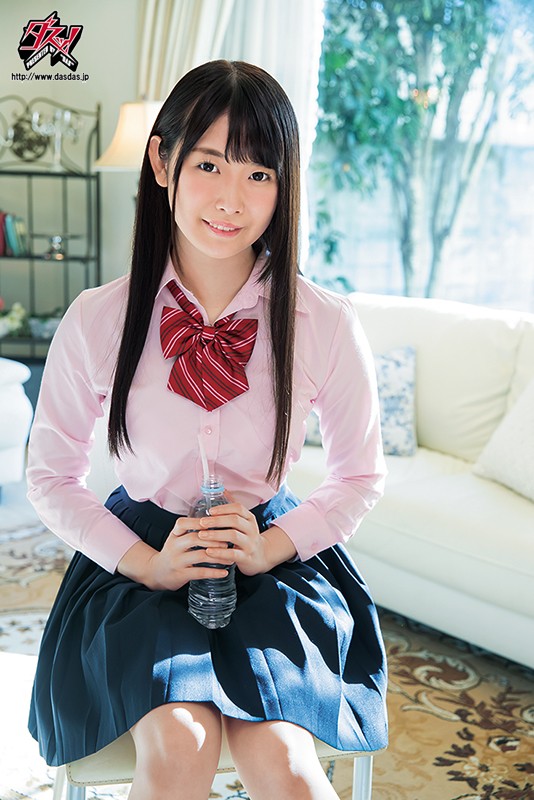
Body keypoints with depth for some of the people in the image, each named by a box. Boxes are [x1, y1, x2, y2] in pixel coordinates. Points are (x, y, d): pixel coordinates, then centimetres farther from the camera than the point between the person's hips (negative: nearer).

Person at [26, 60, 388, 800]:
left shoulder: (327, 324, -10)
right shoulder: (98, 320, -10)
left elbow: (362, 476, 4)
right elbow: (51, 478, 0)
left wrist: (271, 546, -13)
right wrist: (151, 566, -14)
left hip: (278, 557, 1)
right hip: (142, 560, 0)